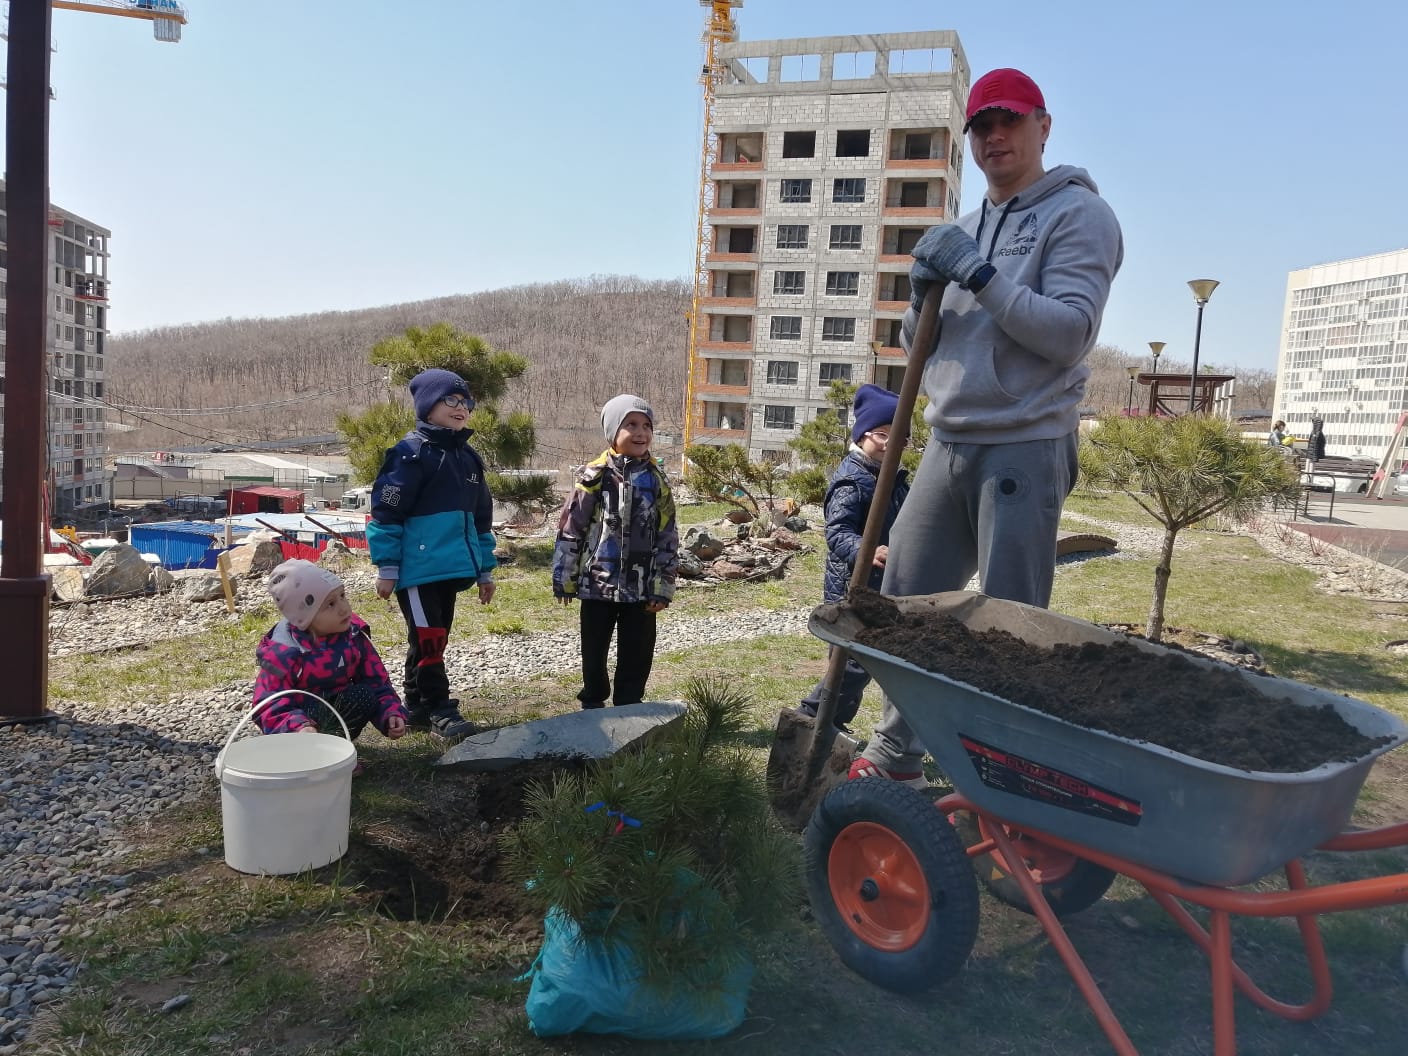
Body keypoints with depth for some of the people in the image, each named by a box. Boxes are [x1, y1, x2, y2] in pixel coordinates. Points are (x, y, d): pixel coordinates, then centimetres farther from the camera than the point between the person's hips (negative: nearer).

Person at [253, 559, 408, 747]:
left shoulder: (353, 635, -13)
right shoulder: (282, 654, -27)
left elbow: (377, 682, -7)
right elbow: (271, 708, -30)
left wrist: (391, 713, -25)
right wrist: (299, 727, -50)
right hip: (300, 717, -4)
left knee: (365, 695, -24)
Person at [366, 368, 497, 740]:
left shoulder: (468, 457, 13)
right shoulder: (411, 452, -10)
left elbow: (480, 517, 18)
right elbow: (385, 512, -12)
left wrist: (485, 569, 17)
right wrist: (386, 568, -13)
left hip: (451, 567, 8)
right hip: (417, 568, -8)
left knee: (435, 637, 15)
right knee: (428, 638, -3)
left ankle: (417, 705, 27)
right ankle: (437, 708, 7)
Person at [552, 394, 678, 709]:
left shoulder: (657, 480, 0)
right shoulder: (595, 475, -7)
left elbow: (668, 536, 2)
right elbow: (570, 529, -3)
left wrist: (663, 587, -1)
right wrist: (564, 579, -1)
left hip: (642, 586, 2)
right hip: (597, 583, -1)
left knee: (637, 653, 10)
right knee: (594, 649, 13)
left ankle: (628, 707, 26)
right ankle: (593, 704, 31)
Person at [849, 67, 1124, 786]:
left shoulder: (1078, 213, -2)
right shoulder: (963, 231, 19)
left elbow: (1070, 332, -14)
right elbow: (918, 347, 18)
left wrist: (980, 276, -16)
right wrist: (922, 295, -2)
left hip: (1025, 449, -7)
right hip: (949, 444, 7)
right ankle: (895, 758, 21)